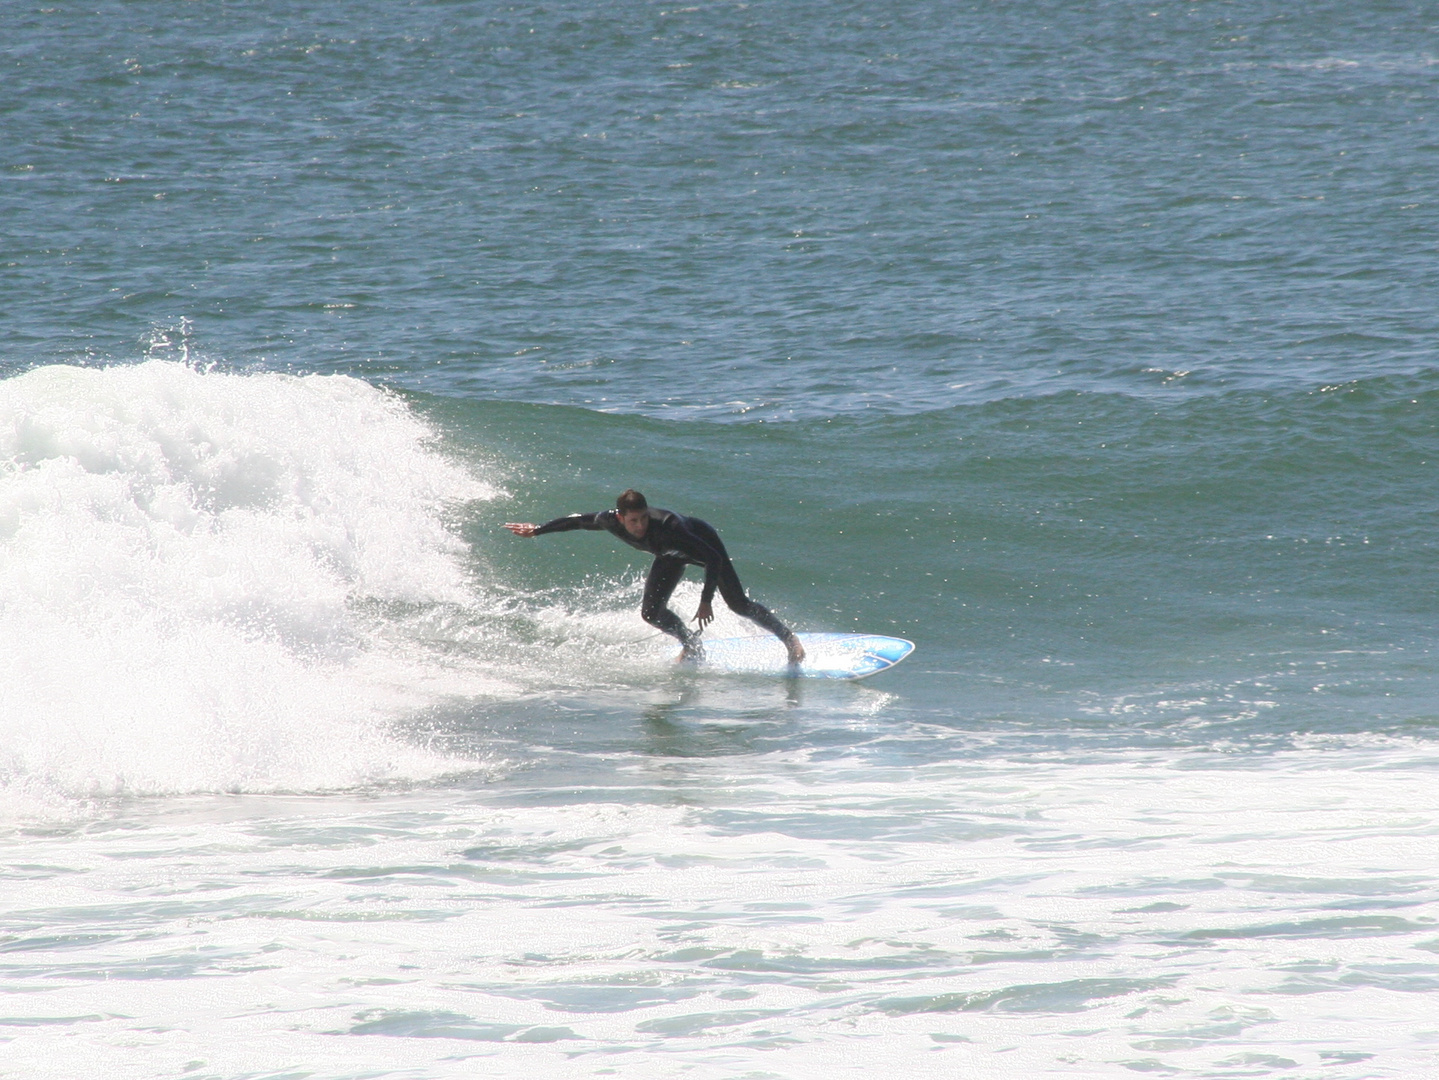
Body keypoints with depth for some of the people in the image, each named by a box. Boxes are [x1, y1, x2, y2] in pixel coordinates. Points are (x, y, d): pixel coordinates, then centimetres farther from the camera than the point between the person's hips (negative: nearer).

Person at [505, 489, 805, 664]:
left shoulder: (666, 526, -45)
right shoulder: (610, 521, -31)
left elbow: (714, 559, -40)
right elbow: (578, 520, -9)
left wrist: (706, 602, -41)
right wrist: (536, 531, -1)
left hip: (704, 541, -6)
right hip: (672, 556, 6)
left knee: (737, 603, -12)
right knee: (651, 612, -3)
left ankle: (788, 638, 5)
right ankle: (693, 646, 22)